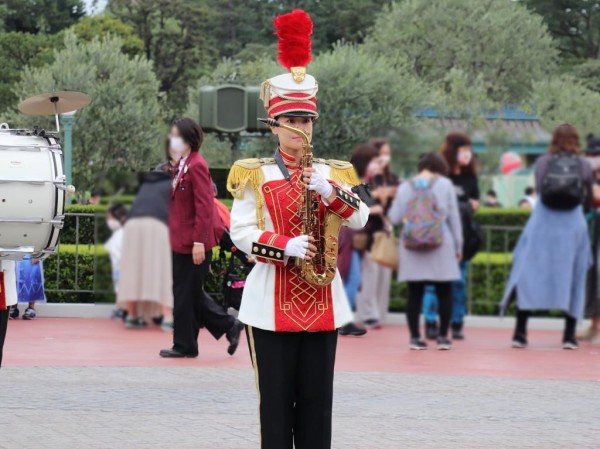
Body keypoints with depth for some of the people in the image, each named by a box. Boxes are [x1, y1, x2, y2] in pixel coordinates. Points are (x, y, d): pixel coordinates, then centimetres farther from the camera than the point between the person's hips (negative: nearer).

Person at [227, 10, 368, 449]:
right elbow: (241, 233, -7)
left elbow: (360, 218, -5)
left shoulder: (333, 172, 8)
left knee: (317, 397, 5)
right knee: (276, 397, -1)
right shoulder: (254, 175, 0)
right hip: (272, 302, -3)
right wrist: (287, 247, -21)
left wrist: (327, 190, -21)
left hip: (321, 300, 3)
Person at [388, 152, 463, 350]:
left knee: (415, 294, 4)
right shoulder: (444, 184, 1)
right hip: (440, 245, -2)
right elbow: (454, 217, 2)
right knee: (444, 293, 7)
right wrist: (458, 245, 10)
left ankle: (415, 337, 2)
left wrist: (391, 206, 25)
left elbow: (395, 218, 3)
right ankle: (443, 337, 7)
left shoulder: (405, 187, 5)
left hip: (412, 247, 2)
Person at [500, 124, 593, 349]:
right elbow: (588, 202, 7)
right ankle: (569, 335, 7)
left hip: (542, 223, 1)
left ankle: (520, 331, 3)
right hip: (573, 225, -1)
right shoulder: (584, 166, 2)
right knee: (573, 276, 8)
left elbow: (538, 189, 5)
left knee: (529, 273, 7)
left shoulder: (543, 162, 4)